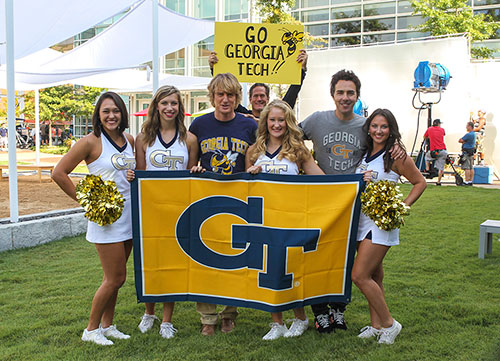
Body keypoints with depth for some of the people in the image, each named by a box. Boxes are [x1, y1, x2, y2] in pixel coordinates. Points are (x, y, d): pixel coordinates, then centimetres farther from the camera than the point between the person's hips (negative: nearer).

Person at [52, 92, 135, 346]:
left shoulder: (129, 140, 9)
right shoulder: (91, 142, -10)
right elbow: (59, 173, -11)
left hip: (128, 213, 6)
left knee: (115, 277, 14)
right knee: (116, 278, -3)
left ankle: (107, 325, 28)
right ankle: (91, 329, 15)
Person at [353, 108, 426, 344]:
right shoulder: (365, 153, 11)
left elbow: (420, 182, -3)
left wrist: (403, 206, -13)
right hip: (362, 219, 7)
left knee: (360, 276, -10)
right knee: (374, 276, 13)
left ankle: (389, 323, 5)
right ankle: (376, 325, 23)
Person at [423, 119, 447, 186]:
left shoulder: (429, 129, 9)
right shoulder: (442, 129, 11)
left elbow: (424, 137, 23)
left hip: (433, 151, 0)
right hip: (442, 151, 0)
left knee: (427, 156, 32)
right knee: (441, 168, 5)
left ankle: (427, 169, 22)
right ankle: (438, 182, 4)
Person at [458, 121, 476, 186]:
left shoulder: (468, 134, -17)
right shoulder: (474, 134, 14)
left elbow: (460, 141, -10)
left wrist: (463, 141, 6)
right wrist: (464, 141, -5)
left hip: (467, 152, -10)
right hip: (472, 153, 10)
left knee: (466, 168, -9)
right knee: (471, 168, 10)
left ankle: (467, 182, -10)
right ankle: (471, 181, 13)